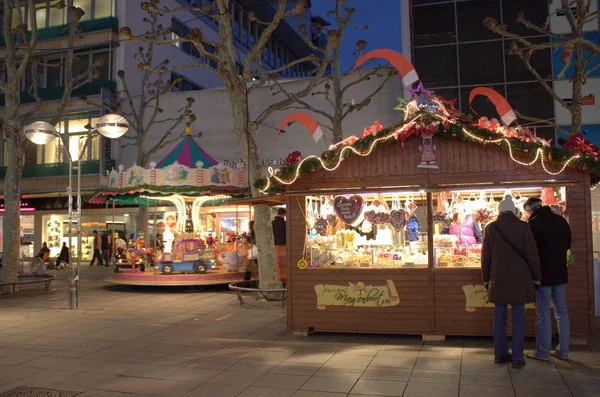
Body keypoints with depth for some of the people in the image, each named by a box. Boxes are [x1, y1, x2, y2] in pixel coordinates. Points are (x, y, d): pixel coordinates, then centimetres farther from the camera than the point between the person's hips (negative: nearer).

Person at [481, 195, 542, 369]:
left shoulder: (490, 228, 1)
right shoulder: (523, 227, -4)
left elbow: (485, 256, 4)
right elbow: (532, 254, -3)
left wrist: (486, 279, 14)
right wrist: (536, 278, 7)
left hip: (498, 279, 2)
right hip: (519, 279, -2)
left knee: (499, 316, 9)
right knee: (518, 317, 3)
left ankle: (500, 354, 15)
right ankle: (517, 357, 4)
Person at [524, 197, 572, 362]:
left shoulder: (533, 224, -14)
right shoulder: (561, 220, 5)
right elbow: (568, 244, 15)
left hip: (543, 275, -6)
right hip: (560, 274, 6)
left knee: (543, 314, 0)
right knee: (561, 312, 12)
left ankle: (543, 352, 6)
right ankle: (563, 351, 18)